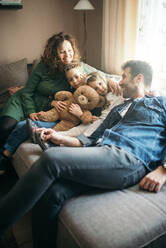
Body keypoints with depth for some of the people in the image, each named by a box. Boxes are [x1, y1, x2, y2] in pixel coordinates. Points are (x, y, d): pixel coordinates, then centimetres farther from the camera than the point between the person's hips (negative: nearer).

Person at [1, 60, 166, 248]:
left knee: (51, 158, -26)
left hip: (129, 160, -6)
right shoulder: (118, 109, 38)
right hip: (100, 154, 6)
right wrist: (60, 138, 15)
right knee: (50, 193, -24)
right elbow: (93, 140, 28)